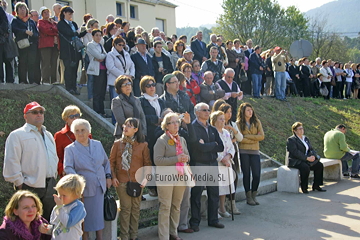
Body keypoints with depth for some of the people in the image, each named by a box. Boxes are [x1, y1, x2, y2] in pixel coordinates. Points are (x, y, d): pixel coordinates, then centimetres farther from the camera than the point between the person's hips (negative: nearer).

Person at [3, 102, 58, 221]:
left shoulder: (48, 135, 19)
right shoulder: (17, 135, -5)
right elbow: (11, 162, -10)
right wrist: (19, 183, -12)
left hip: (50, 187, 7)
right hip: (30, 187, -7)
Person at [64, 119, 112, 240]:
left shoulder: (98, 144, 8)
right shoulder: (70, 149, -5)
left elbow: (106, 162, 17)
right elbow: (68, 167, -15)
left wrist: (108, 176, 8)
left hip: (99, 187, 4)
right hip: (84, 189, -4)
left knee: (99, 213, 10)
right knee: (85, 216, 4)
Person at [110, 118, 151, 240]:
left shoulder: (143, 145, 1)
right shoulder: (117, 144, 3)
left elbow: (147, 163, 3)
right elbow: (112, 162, 6)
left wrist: (146, 177, -9)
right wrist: (113, 177, -4)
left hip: (137, 181, 1)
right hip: (121, 181, -1)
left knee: (136, 208, 8)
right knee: (125, 208, 1)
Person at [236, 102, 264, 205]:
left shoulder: (256, 122, 7)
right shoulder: (238, 123, -2)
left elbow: (262, 136, -3)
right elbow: (239, 138, -11)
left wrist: (247, 136, -9)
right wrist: (255, 138, -7)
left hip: (255, 151, 2)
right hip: (243, 151, -2)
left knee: (257, 174, -2)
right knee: (246, 174, 4)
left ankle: (254, 196, 17)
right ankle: (248, 197, 15)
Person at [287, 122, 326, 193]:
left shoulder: (306, 138, 18)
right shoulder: (291, 140, -7)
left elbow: (311, 149, 14)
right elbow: (295, 152, -18)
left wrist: (313, 156, -10)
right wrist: (307, 158, -24)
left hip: (306, 160, 8)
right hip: (295, 161, -8)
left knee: (319, 165, -11)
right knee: (305, 167, -35)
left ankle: (316, 185, -1)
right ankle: (304, 187, -17)